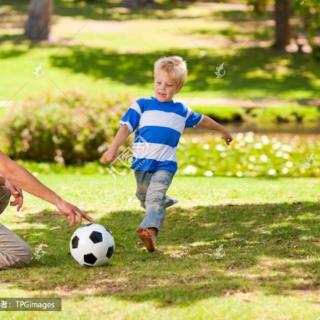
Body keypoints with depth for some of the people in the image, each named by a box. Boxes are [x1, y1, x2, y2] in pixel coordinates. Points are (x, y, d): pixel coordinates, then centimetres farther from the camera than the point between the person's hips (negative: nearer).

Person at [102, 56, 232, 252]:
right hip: (142, 162, 1)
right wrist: (114, 148, -22)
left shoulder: (182, 111, 10)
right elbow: (126, 127, -7)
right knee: (144, 198, 18)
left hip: (166, 164, -1)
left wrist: (223, 131, 41)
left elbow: (202, 120, 28)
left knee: (155, 197, -23)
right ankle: (165, 203, 49)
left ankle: (151, 229, -43)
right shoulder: (142, 106, 2)